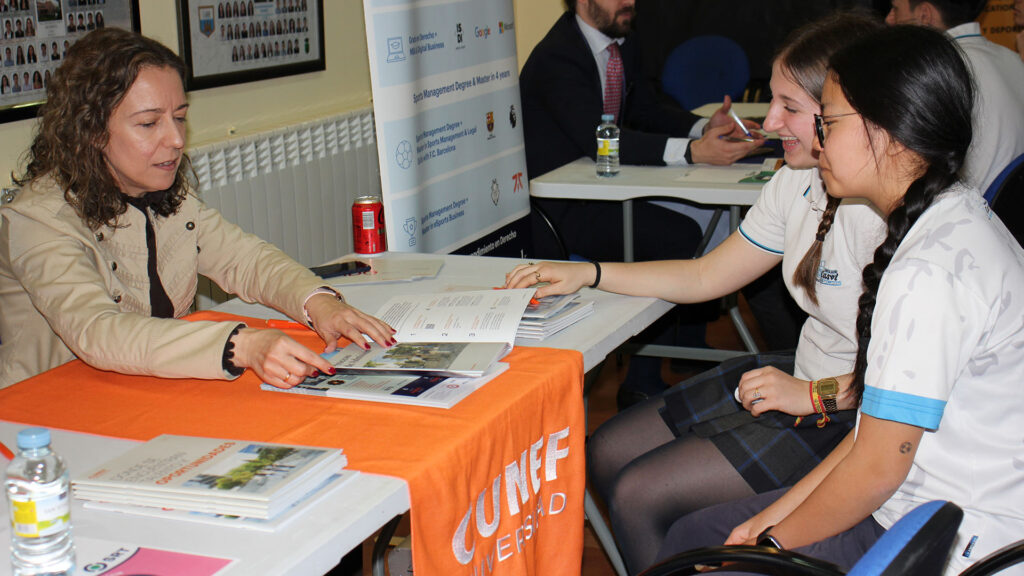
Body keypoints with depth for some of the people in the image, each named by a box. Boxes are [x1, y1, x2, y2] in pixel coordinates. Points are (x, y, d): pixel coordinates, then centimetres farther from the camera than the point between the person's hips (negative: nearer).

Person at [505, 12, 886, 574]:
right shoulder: (799, 181, 2)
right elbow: (706, 277, 11)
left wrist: (814, 395, -24)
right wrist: (587, 273, 8)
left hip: (851, 415, -9)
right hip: (801, 375, 9)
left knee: (637, 496, -11)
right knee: (604, 454, 8)